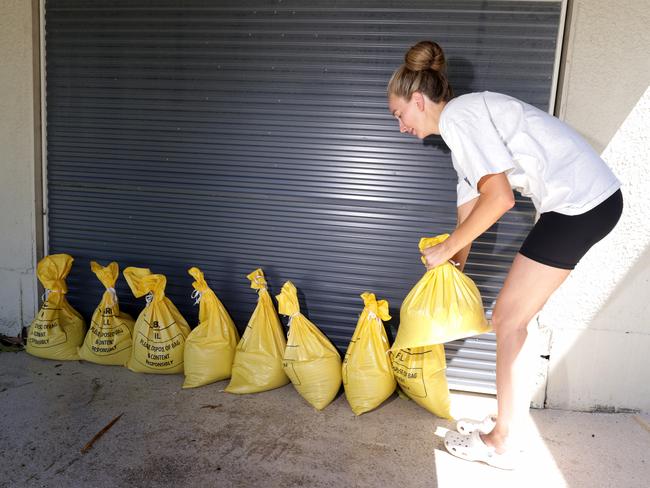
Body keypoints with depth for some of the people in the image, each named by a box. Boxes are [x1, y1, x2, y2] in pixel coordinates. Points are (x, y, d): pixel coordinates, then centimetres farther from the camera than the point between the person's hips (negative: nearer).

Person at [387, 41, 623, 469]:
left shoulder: (456, 116, -13)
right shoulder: (465, 119, 18)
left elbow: (499, 198, -21)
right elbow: (471, 200, 21)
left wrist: (445, 249, -9)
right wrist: (455, 264, 25)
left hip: (581, 203, -10)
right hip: (592, 198, 10)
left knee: (508, 321, -2)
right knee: (511, 318, 13)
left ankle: (503, 444, 13)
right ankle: (509, 424, 27)